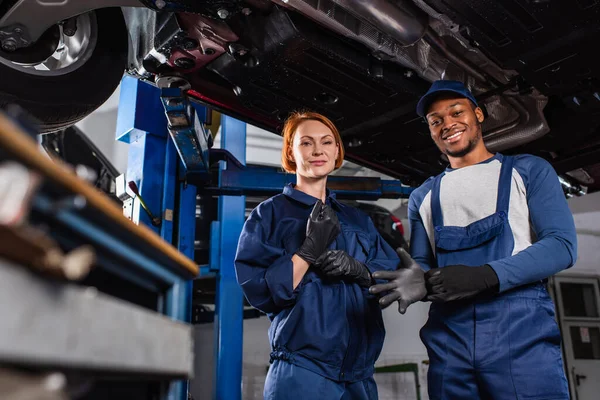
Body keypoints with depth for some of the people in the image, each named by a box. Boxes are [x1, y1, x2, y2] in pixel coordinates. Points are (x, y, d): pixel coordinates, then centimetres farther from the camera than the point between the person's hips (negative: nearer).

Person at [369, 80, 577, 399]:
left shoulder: (528, 170, 8)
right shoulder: (422, 197, 17)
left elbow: (562, 245, -4)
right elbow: (422, 266, 15)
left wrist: (484, 276, -18)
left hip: (524, 336, -2)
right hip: (448, 347, 3)